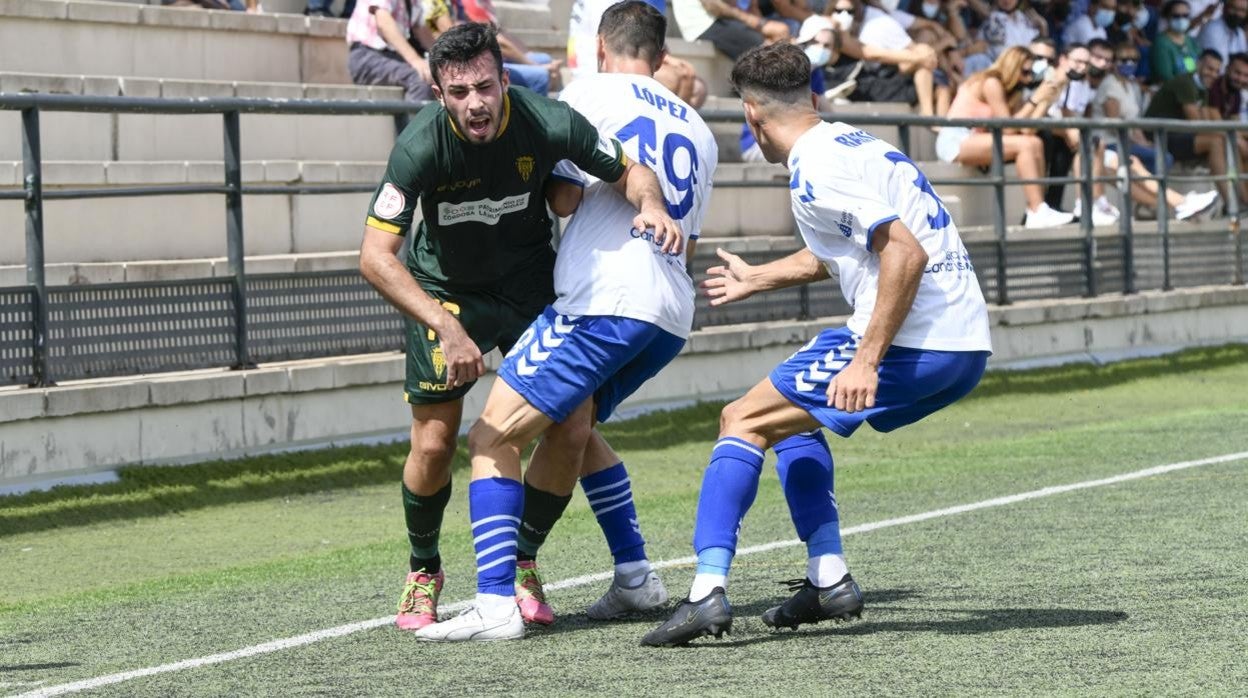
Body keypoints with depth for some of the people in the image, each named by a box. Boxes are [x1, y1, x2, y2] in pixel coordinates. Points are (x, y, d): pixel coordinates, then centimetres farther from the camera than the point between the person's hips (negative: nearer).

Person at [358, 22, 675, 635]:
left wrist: (651, 205, -30)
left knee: (566, 432, -8)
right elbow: (374, 256, -32)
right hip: (445, 291, -2)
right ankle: (423, 573, 23)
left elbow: (631, 171, -7)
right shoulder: (422, 146, -30)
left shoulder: (549, 124, -25)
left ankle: (520, 564, 15)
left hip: (531, 285, 2)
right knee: (434, 444, -4)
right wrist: (445, 328, -41)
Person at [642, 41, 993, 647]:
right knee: (792, 414, 26)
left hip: (913, 347, -9)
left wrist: (867, 361, -24)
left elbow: (906, 253, -23)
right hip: (966, 346, 9)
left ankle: (708, 591, -12)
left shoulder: (816, 169, -11)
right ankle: (828, 580, 18)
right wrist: (755, 279, 53)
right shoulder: (851, 143, 20)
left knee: (744, 421, -2)